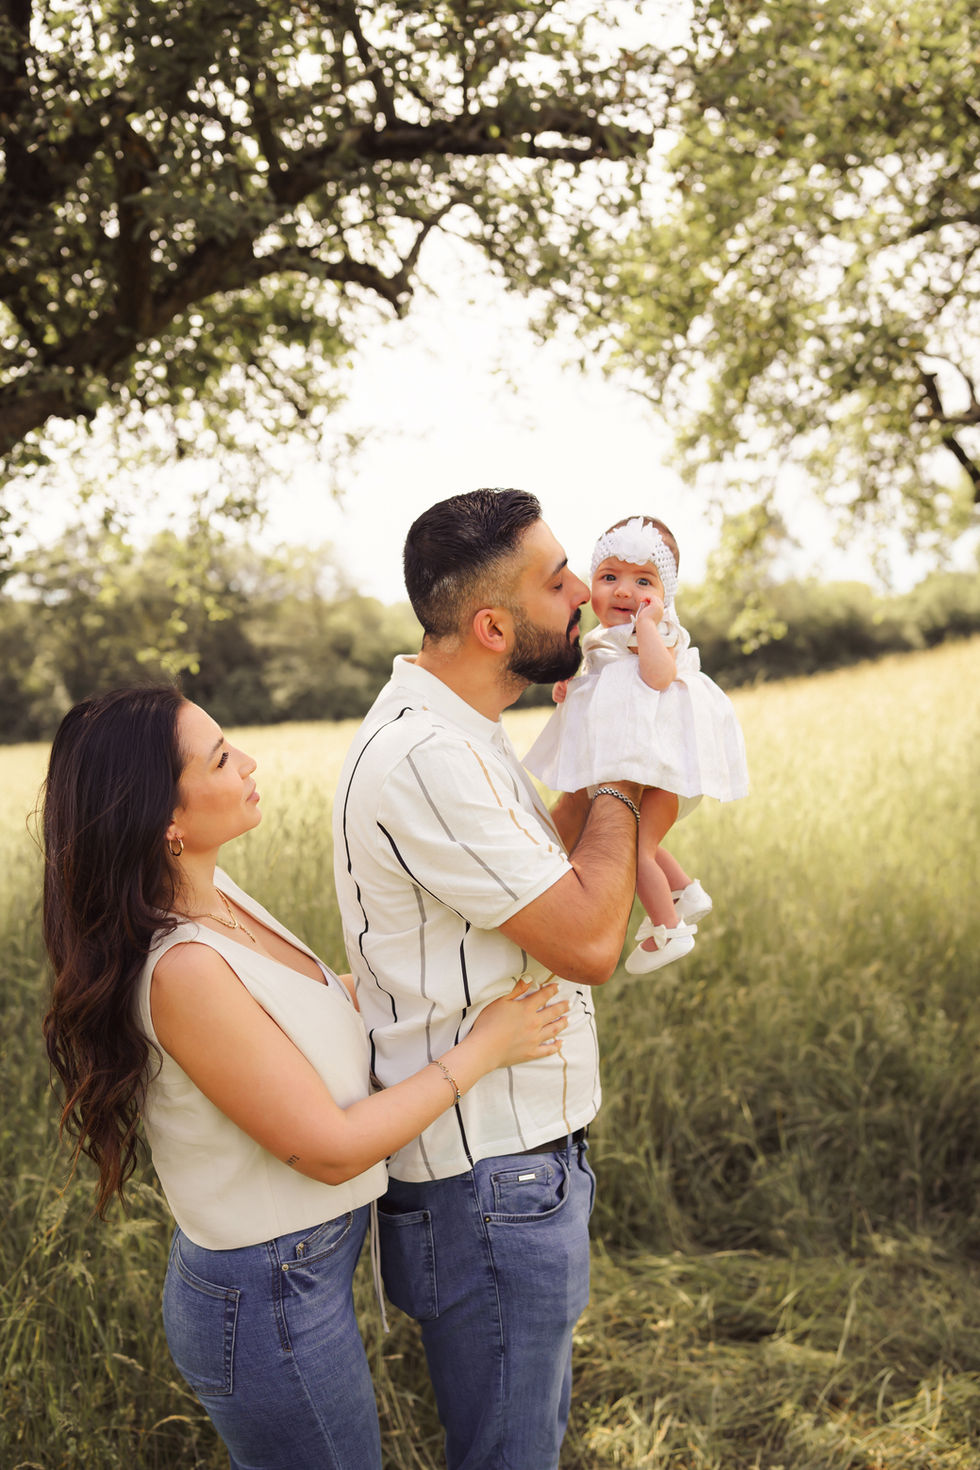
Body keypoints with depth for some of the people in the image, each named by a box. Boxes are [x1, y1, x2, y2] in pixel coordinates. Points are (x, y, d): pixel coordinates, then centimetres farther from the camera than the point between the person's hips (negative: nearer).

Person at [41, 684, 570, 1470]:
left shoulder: (215, 896, -3)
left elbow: (302, 1008, 14)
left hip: (289, 1273, 9)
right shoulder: (184, 969, -31)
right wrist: (482, 1047, -16)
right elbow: (332, 1150, -24)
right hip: (272, 1302, -9)